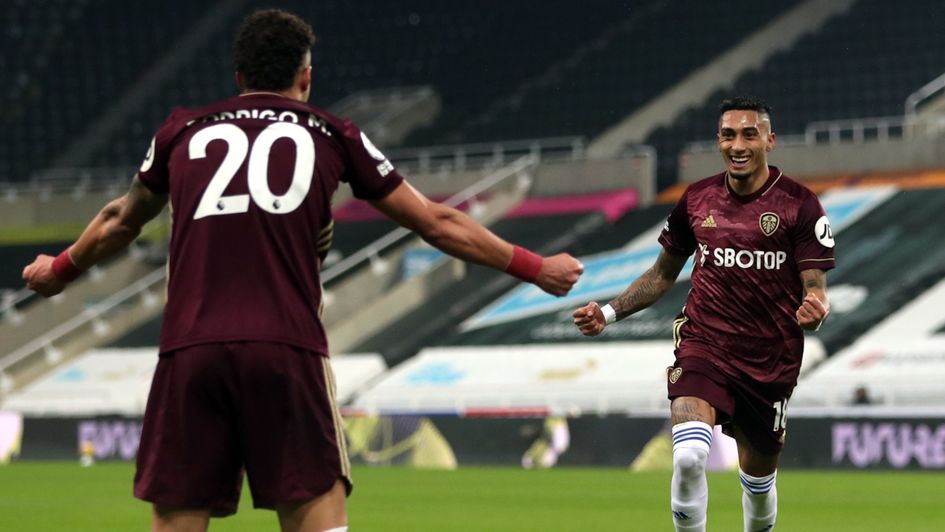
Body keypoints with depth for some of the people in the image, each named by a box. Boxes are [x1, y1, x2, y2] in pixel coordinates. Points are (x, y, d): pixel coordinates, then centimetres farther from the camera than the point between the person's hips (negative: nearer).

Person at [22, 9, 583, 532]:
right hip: (287, 349, -2)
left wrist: (59, 271, 56)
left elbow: (119, 223, 37)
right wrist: (536, 268, 31)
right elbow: (438, 224, 20)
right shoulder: (332, 135, 15)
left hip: (188, 350, 2)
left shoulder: (184, 131, 19)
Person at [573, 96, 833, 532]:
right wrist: (609, 313, 6)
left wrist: (814, 310, -33)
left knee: (758, 477, 12)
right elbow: (663, 274, 18)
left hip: (771, 360, 0)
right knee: (689, 455, -24)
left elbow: (815, 286, -9)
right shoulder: (697, 199, 5)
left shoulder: (799, 204, -5)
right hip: (703, 344, 1)